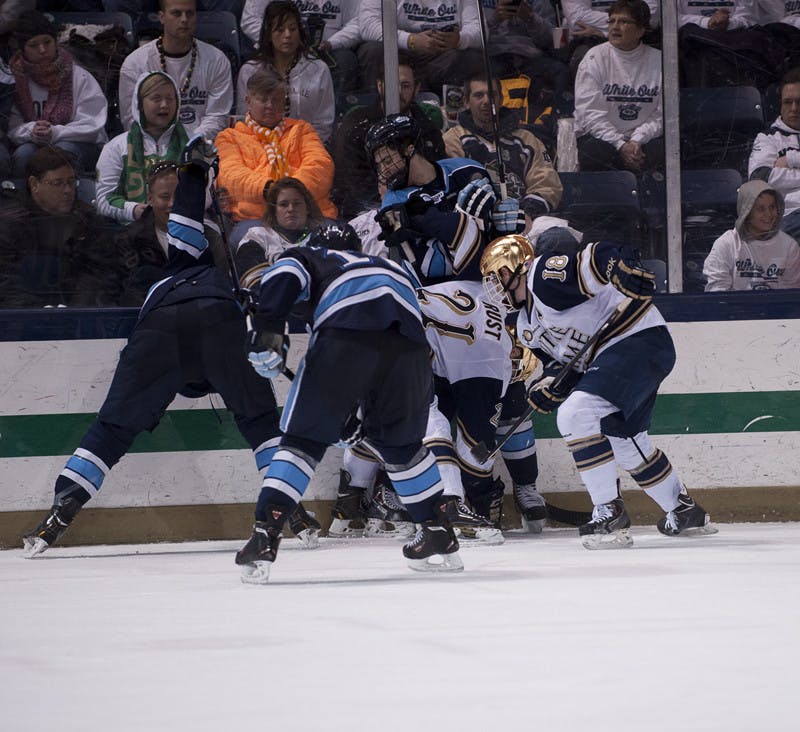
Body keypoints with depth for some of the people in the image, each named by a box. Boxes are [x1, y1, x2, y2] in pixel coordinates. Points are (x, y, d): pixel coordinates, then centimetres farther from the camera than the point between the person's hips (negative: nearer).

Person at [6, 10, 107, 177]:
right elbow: (11, 127, -2)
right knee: (23, 154, -33)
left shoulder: (80, 77, 1)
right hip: (32, 143, 1)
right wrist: (30, 131, -25)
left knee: (64, 151, -35)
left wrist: (56, 133, -22)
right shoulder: (14, 77, 4)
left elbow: (92, 125, -7)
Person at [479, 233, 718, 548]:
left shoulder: (544, 276, -12)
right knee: (626, 442, 23)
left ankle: (609, 514, -22)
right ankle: (685, 512, 40)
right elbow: (562, 360, 20)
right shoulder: (527, 325, 19)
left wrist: (624, 269, -44)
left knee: (576, 413, -24)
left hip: (640, 340, -12)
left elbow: (597, 257, -25)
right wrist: (550, 385, -2)